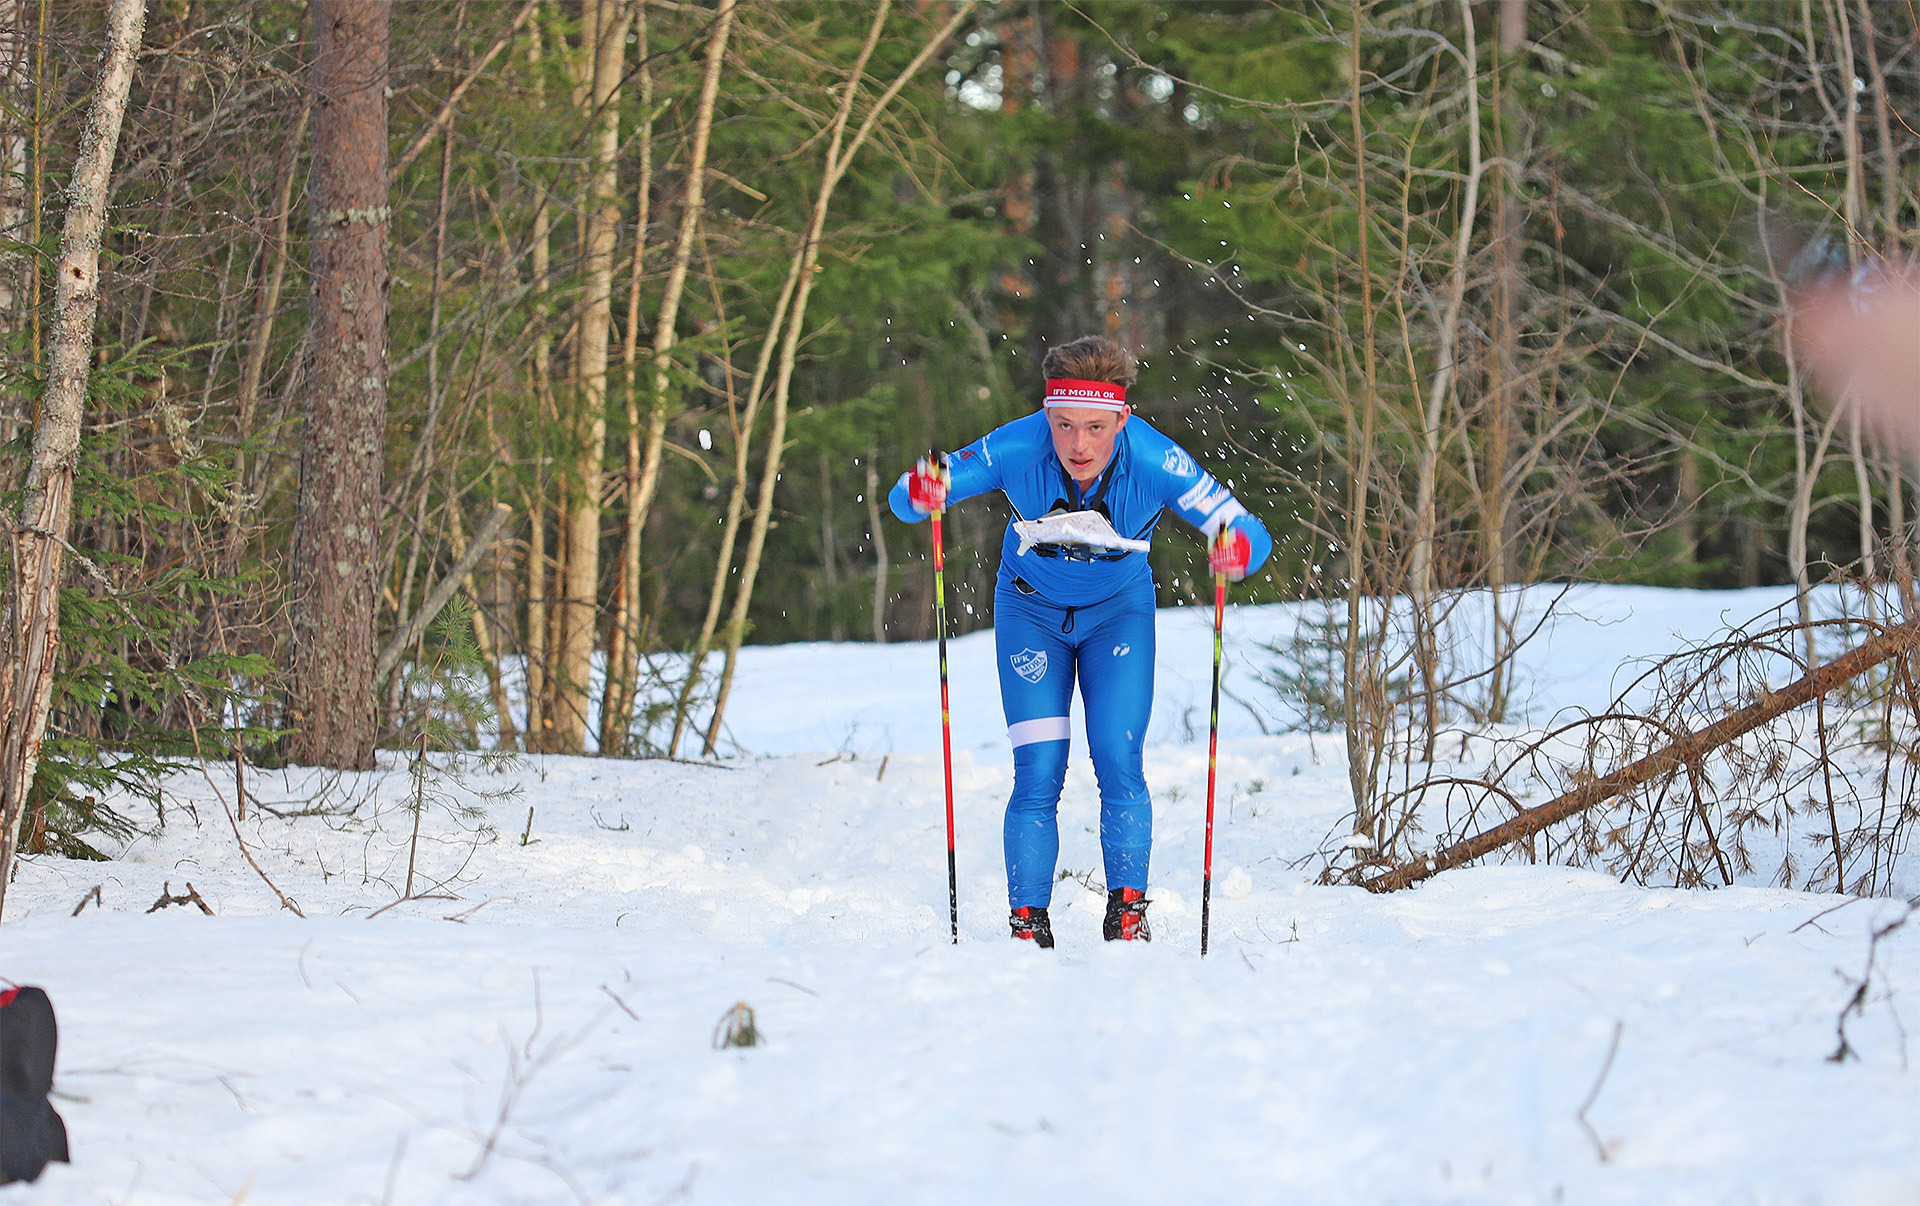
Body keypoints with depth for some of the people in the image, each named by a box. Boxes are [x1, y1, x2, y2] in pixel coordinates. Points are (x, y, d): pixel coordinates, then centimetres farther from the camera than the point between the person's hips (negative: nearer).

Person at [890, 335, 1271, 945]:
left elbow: (1248, 532, -29)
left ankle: (1128, 911, -2)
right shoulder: (1018, 450, -32)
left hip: (1118, 613, 0)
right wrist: (922, 492, -50)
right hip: (1031, 610, 0)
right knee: (1038, 773, -8)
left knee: (1119, 763, -13)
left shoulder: (1153, 461, -32)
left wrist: (1236, 549, -54)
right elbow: (904, 499, -25)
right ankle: (1028, 925, 0)